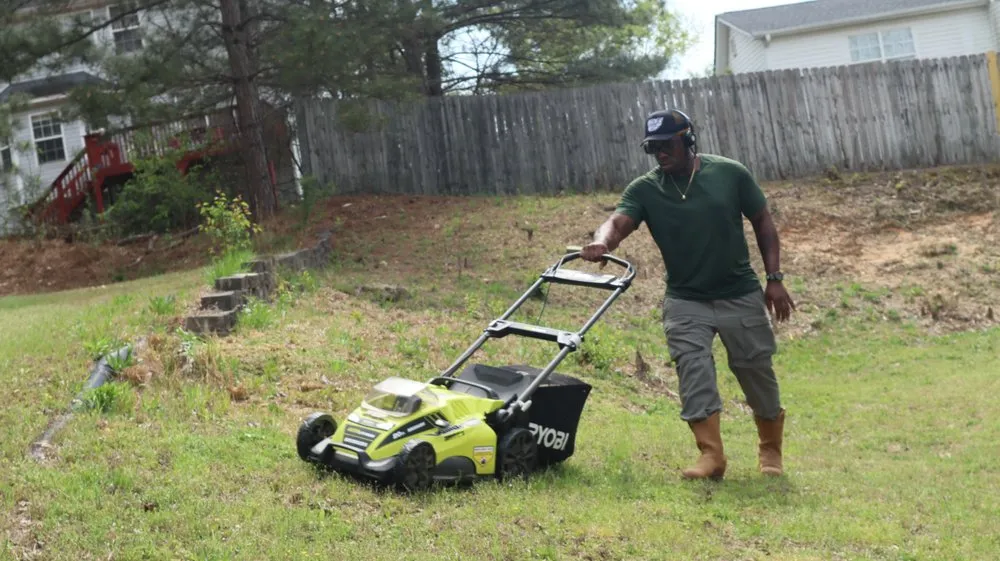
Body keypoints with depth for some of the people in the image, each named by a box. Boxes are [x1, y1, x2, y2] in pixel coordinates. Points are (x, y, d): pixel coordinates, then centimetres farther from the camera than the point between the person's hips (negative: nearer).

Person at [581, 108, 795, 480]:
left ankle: (770, 450, 30)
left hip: (741, 296, 0)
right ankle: (710, 455, -10)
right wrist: (602, 242, -49)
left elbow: (763, 223, 0)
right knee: (693, 374, -14)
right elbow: (618, 222, -25)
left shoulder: (730, 174, -7)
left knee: (757, 373, 9)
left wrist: (774, 278, -6)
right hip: (685, 300, 0)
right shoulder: (644, 189, -7)